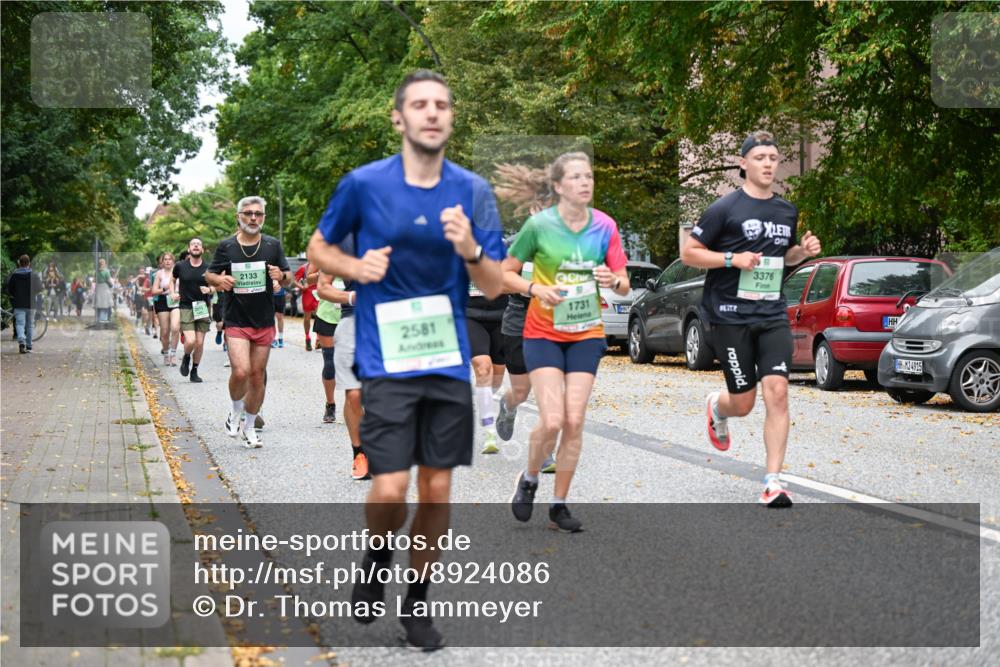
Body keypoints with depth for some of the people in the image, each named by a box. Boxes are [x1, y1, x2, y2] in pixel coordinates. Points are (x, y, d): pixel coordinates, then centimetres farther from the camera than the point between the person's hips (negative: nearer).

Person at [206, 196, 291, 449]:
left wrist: (281, 276, -16)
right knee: (240, 371, -19)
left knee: (257, 377, 7)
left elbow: (288, 279, 8)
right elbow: (209, 275, 10)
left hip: (264, 322, 2)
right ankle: (235, 411, 11)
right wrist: (219, 280, -14)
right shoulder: (226, 246, 0)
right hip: (236, 321, -2)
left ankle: (249, 427, 23)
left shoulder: (273, 245, 3)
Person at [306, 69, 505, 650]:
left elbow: (495, 287, 3)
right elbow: (319, 249, 10)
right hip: (386, 359, -2)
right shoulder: (364, 184, -4)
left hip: (449, 358, 3)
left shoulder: (473, 191, 1)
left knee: (437, 489, 6)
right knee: (391, 489, -10)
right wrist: (356, 267, -11)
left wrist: (470, 250, -17)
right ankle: (377, 559, 24)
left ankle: (417, 602, 25)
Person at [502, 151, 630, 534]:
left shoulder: (604, 225, -2)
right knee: (552, 420, -14)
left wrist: (613, 281, -20)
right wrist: (535, 288, -20)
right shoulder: (539, 224, -10)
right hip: (543, 333, -3)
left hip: (586, 334, 3)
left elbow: (624, 285, 4)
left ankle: (559, 505, 11)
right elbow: (505, 273, -1)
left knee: (574, 422, -4)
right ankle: (529, 480, 16)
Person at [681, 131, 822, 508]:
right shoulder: (725, 208, -6)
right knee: (743, 403, 2)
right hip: (731, 317, -4)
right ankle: (717, 407, 42)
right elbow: (688, 253, -4)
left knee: (777, 391, -12)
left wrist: (804, 251, 6)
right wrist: (733, 259, -17)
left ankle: (773, 483, -7)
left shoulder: (787, 211, 12)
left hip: (773, 315, 4)